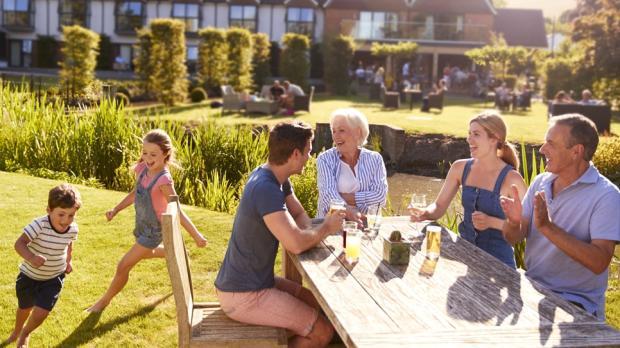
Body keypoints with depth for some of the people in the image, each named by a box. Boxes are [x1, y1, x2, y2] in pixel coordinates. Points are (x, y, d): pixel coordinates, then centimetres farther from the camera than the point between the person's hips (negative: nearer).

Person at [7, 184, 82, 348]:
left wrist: (68, 261, 6)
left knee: (41, 313, -7)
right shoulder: (39, 224, -31)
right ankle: (16, 332, 56)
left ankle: (25, 334, 28)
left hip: (53, 278, 2)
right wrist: (30, 257, -53)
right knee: (25, 308, 21)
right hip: (29, 275, -2)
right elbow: (19, 243, -37)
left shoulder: (73, 229, -15)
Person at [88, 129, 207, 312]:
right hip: (142, 226, 8)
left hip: (154, 230, -8)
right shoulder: (142, 169, -9)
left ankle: (104, 301, 19)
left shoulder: (164, 180, -29)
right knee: (147, 253, 35)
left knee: (124, 266, -3)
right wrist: (116, 210, 5)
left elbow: (177, 211, -26)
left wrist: (196, 235, -24)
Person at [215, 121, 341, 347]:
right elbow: (295, 244, -33)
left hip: (251, 281, 10)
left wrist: (312, 235, -9)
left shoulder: (276, 177, 4)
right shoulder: (266, 189, -27)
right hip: (243, 296, -10)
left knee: (314, 302, 21)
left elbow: (300, 215, 13)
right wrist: (327, 228, -14)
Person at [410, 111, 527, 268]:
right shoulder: (460, 168, 2)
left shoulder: (511, 178, -11)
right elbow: (439, 206, 5)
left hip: (497, 260, -4)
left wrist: (491, 222, -21)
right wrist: (425, 213, -17)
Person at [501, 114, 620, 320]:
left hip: (577, 303, -6)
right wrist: (514, 222, -17)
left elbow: (599, 262, -23)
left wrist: (547, 226, -28)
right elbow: (514, 238, 6)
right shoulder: (541, 182, 5)